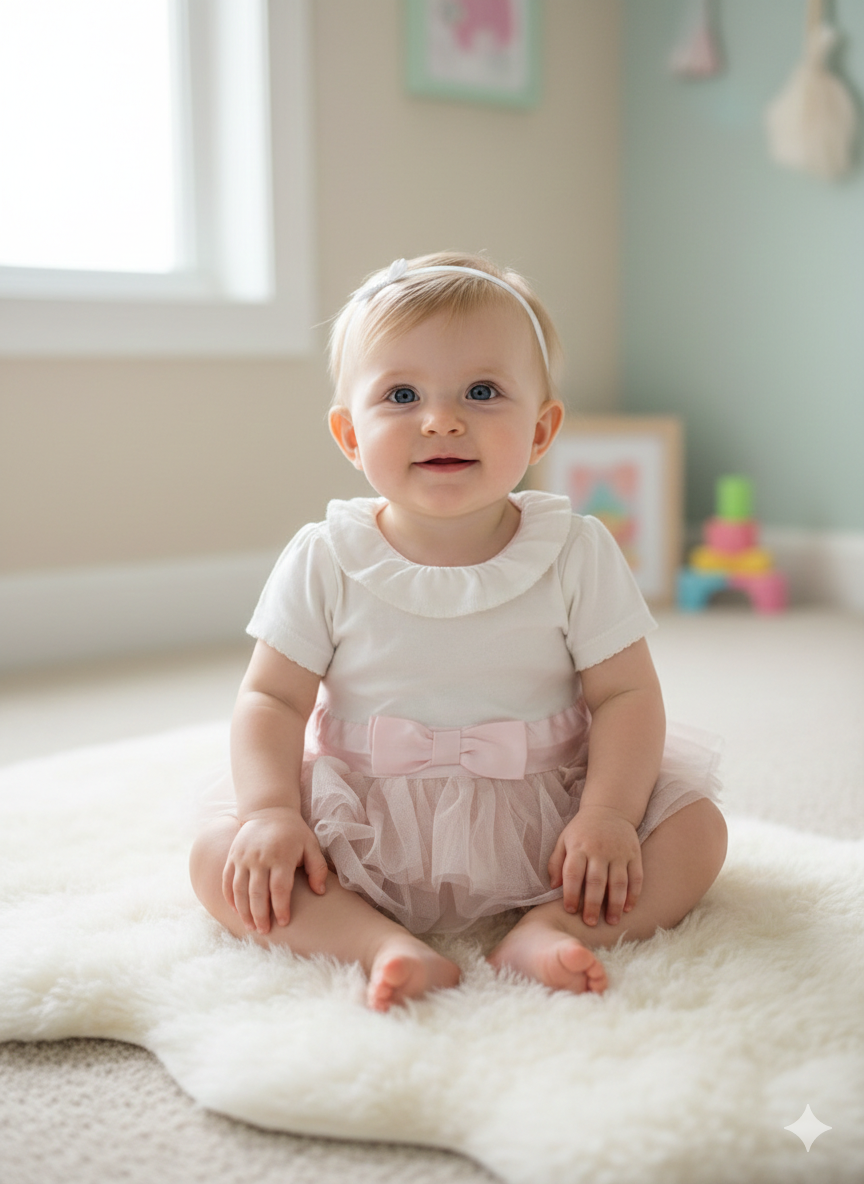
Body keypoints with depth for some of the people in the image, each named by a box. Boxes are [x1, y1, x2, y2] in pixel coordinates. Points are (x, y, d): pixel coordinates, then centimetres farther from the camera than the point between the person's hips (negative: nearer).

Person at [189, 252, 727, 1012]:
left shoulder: (577, 552, -7)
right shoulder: (324, 562, -7)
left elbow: (626, 694, -7)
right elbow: (272, 699, -4)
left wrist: (607, 815, -22)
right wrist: (271, 811, -21)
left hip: (540, 819, 1)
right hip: (365, 829, 0)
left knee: (695, 831, -16)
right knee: (221, 857, -19)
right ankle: (384, 944, -31)